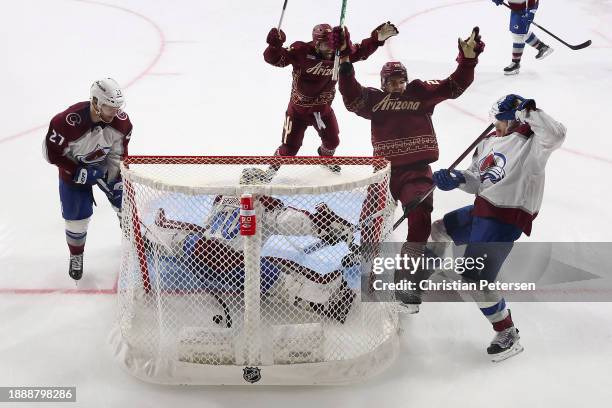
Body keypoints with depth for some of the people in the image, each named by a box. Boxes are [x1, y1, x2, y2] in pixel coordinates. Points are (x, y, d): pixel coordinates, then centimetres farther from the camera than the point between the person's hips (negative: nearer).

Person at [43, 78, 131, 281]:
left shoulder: (121, 121, -25)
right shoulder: (67, 122, -39)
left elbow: (119, 155, -11)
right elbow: (51, 153, -26)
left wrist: (116, 182, -13)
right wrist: (80, 173, -27)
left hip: (105, 165, 3)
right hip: (73, 168, -3)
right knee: (77, 217, 0)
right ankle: (76, 255, 27)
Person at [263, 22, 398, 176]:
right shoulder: (301, 51, -26)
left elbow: (360, 51, 0)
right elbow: (275, 58, -26)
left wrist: (377, 38, -12)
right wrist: (274, 45, -47)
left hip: (323, 108, 4)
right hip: (298, 108, -4)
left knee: (332, 141, 17)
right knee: (290, 147, -1)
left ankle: (325, 157, 54)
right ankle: (272, 166, 28)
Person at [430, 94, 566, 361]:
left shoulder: (531, 142, -12)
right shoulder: (488, 143, 11)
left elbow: (555, 135, -34)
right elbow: (477, 182, 13)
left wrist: (527, 109, -31)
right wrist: (457, 179, -7)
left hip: (505, 220, -9)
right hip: (482, 209, 9)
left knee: (476, 278, -16)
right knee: (439, 230, 25)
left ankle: (508, 336, -2)